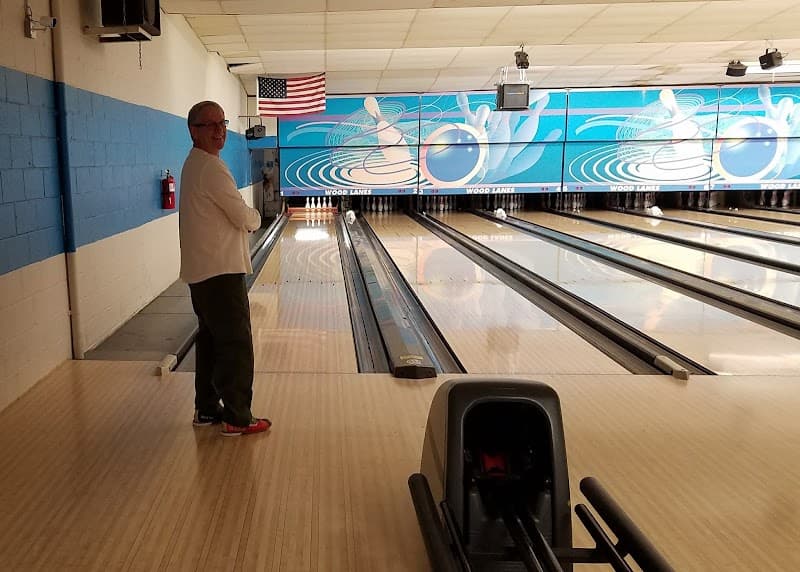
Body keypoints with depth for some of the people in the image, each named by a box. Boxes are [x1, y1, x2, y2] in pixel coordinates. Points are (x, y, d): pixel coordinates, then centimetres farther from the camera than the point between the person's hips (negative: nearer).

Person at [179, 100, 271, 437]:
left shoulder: (193, 165, 14)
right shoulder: (211, 168, -17)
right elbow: (244, 218, -15)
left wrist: (242, 218, 4)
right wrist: (255, 217, 7)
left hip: (200, 270, 10)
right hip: (220, 270, -10)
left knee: (210, 339, 16)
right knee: (236, 345, -3)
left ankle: (206, 409, 25)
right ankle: (237, 419, 4)